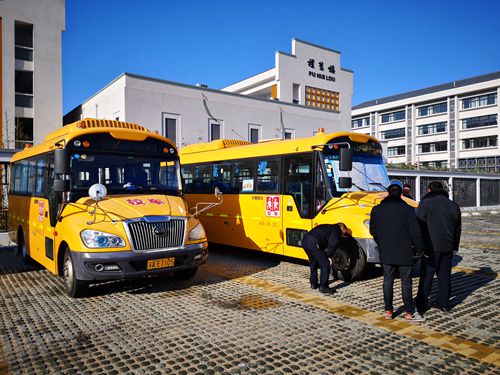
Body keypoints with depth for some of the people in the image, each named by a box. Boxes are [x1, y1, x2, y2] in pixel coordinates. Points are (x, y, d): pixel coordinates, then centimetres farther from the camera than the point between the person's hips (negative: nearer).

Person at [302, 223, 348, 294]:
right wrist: (328, 256, 7)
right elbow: (332, 245, -3)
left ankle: (314, 284, 35)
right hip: (313, 243, -9)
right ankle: (323, 287, 3)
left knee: (313, 262, 28)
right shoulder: (336, 230, 10)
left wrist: (326, 256, 34)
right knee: (325, 265, 1)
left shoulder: (327, 228, 36)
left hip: (305, 241, 9)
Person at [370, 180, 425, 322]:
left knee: (388, 281, 11)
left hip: (385, 253, 3)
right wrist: (419, 248, 4)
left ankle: (388, 310, 18)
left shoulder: (377, 209, 1)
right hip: (404, 253, -3)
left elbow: (373, 231, 7)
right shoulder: (407, 209, -10)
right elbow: (415, 232, -10)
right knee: (406, 282, 6)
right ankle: (409, 312, 12)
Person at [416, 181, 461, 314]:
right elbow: (458, 228, 17)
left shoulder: (425, 203, -7)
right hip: (447, 247, 5)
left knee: (426, 275, 2)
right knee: (444, 275, 12)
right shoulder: (453, 206, 12)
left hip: (431, 247, -5)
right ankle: (443, 304, 18)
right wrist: (454, 247, 22)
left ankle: (422, 304, 7)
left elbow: (419, 226, -10)